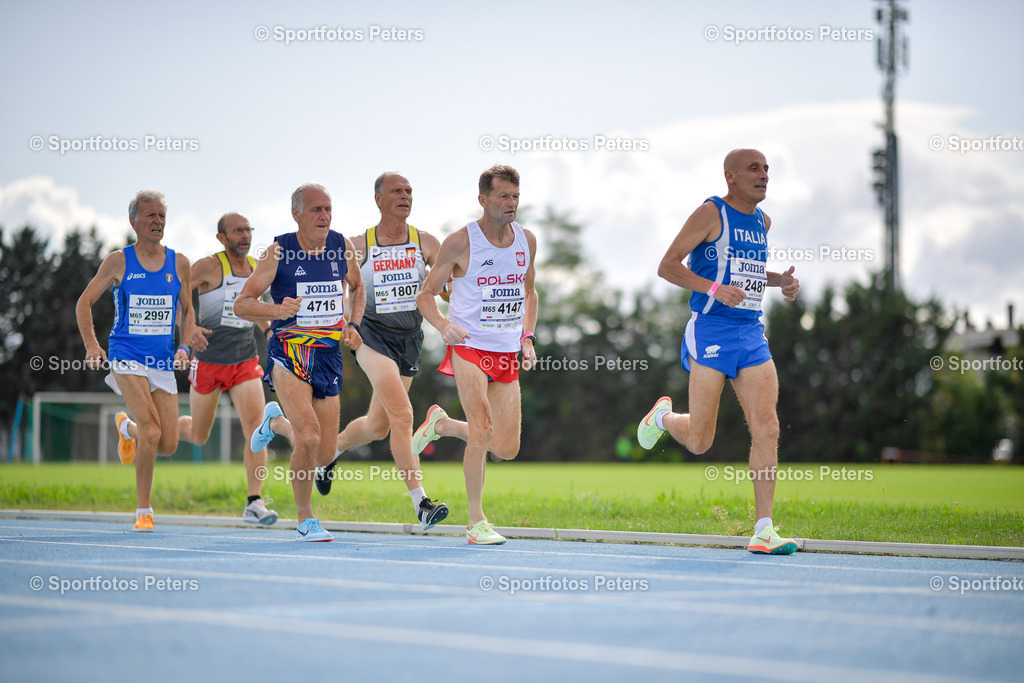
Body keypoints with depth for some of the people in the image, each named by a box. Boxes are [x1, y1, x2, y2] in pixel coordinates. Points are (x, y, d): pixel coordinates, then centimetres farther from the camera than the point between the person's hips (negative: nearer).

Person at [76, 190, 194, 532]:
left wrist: (184, 347, 2)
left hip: (164, 362, 4)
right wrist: (91, 344, -9)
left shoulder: (178, 263, 7)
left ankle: (126, 427, 36)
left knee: (168, 445, 1)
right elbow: (84, 302, 5)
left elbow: (187, 311, 18)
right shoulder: (119, 262, -1)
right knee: (151, 433, -21)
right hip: (127, 358, -4)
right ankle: (143, 510, -5)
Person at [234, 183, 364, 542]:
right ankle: (305, 520, -5)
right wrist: (278, 310, -26)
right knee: (309, 437, -24)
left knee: (325, 453, 6)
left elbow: (357, 287, 23)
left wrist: (353, 325, 6)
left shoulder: (342, 246, 3)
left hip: (330, 352, 5)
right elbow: (241, 305, -7)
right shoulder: (279, 251, -8)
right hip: (289, 350, -5)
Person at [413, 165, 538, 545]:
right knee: (482, 431, -20)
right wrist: (444, 326, -21)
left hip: (507, 353, 5)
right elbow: (425, 294, -3)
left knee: (507, 449, 4)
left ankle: (442, 423, 30)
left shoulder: (527, 240, 6)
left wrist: (527, 337, 10)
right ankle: (476, 521, -7)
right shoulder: (460, 242, -8)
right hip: (469, 346, -5)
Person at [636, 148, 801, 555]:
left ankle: (763, 530, -6)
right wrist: (715, 288, -22)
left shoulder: (762, 221, 16)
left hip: (752, 334, 6)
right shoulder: (712, 213, -6)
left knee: (767, 428, -8)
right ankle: (663, 416, 35)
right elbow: (667, 266, -9)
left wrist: (779, 281, 13)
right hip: (711, 330, -6)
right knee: (698, 442, -1)